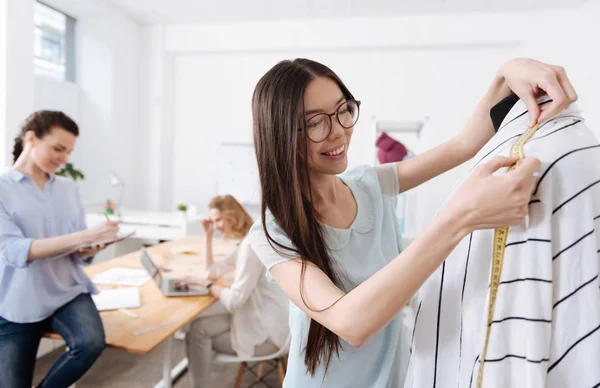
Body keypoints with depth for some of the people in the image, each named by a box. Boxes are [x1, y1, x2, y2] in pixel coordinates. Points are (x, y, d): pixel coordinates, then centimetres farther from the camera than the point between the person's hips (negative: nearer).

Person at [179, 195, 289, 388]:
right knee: (198, 322, 6)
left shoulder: (252, 245, -22)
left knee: (196, 333, -8)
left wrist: (205, 283, -10)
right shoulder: (246, 242, 11)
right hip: (257, 318, 10)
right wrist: (209, 235, 11)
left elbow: (235, 300, -23)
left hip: (266, 331, -10)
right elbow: (213, 270, 20)